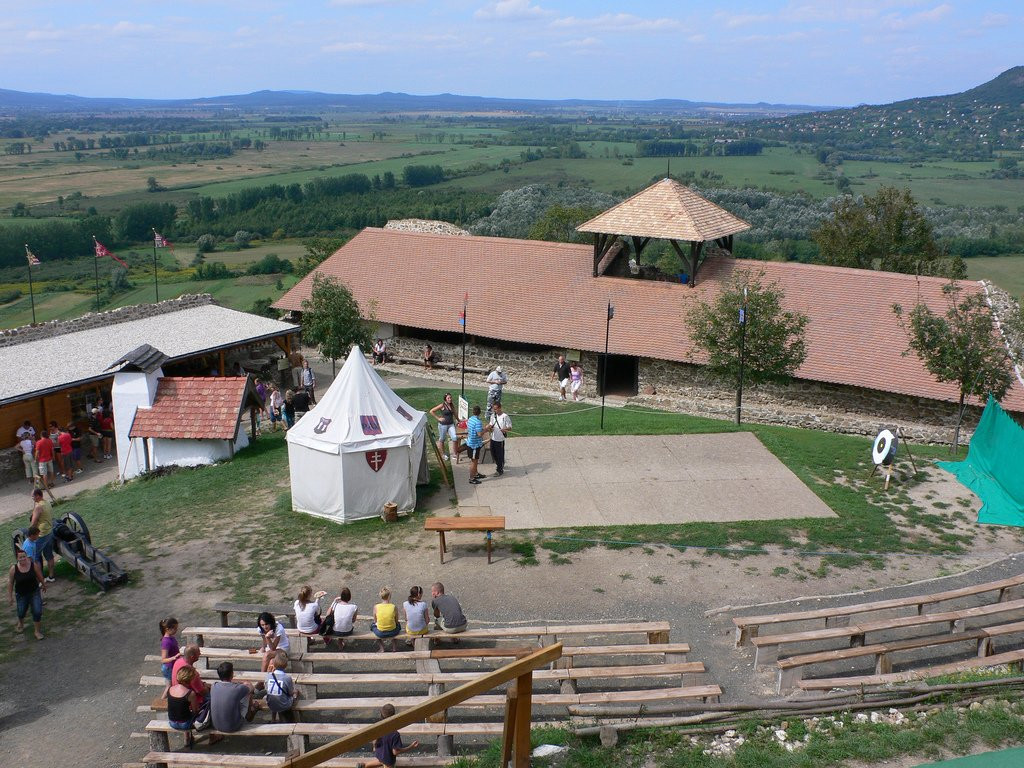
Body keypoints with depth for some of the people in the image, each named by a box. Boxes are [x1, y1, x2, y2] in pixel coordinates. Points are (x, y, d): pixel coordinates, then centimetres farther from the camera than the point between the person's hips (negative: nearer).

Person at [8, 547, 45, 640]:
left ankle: (38, 631, 11)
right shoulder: (14, 568, -16)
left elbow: (40, 576, 1)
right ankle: (21, 623, 52)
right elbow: (10, 582, -5)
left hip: (34, 592, 0)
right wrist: (10, 596, -1)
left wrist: (43, 585, 15)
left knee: (37, 612, -9)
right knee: (21, 612, 14)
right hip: (21, 594, 1)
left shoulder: (34, 565, -16)